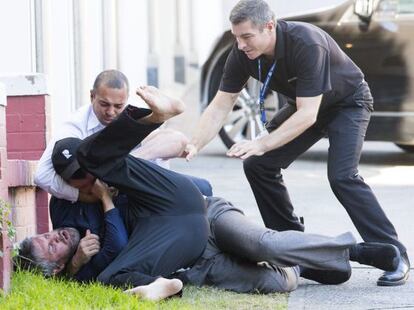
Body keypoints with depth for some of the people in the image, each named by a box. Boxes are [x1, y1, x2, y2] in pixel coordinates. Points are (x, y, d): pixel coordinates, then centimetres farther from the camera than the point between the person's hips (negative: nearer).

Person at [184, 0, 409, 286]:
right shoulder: (243, 53, -17)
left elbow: (308, 114, -37)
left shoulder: (306, 44, -37)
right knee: (258, 165, -6)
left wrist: (262, 145, -44)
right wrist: (194, 146, -27)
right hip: (306, 105, 7)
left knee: (342, 176, -25)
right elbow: (220, 107, -13)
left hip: (348, 103, -7)